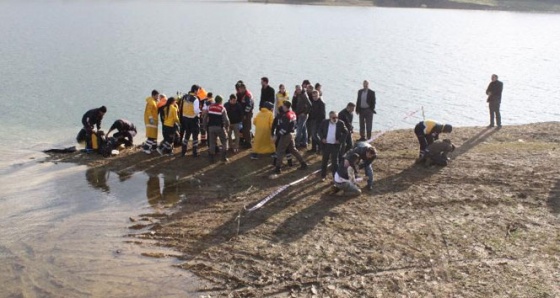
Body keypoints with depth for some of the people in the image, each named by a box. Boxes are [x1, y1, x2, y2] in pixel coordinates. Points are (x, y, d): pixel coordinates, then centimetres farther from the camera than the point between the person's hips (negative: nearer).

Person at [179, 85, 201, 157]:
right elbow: (196, 111, -24)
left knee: (186, 135, 20)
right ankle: (195, 153, 7)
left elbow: (181, 107, 10)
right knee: (195, 136, 5)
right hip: (193, 119, -6)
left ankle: (183, 151, 24)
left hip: (185, 118, 6)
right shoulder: (195, 99, -19)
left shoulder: (185, 97, 3)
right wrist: (201, 111, -7)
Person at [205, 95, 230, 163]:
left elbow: (205, 118, 5)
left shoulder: (209, 107, 3)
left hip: (211, 127, 3)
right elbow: (226, 120, -11)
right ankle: (224, 157, 6)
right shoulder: (222, 108, -8)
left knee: (212, 142, 11)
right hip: (220, 127, -3)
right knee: (224, 141, 11)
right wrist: (227, 127, 5)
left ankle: (211, 157, 10)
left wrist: (206, 125, 15)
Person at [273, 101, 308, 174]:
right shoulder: (292, 113, 4)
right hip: (291, 134, 9)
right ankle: (303, 164, 22)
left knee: (280, 151, 0)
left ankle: (278, 168, 3)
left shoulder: (286, 116, -23)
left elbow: (284, 128, -25)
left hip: (285, 135, -9)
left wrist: (277, 135, -17)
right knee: (293, 150, 19)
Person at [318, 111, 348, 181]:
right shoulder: (324, 122, -3)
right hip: (326, 144, 2)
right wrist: (322, 138, -6)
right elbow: (320, 130, 7)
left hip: (335, 145, -2)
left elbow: (345, 132, 0)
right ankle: (323, 175, 26)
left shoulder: (340, 123, -7)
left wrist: (340, 140, -9)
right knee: (324, 160, 13)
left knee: (335, 161, 2)